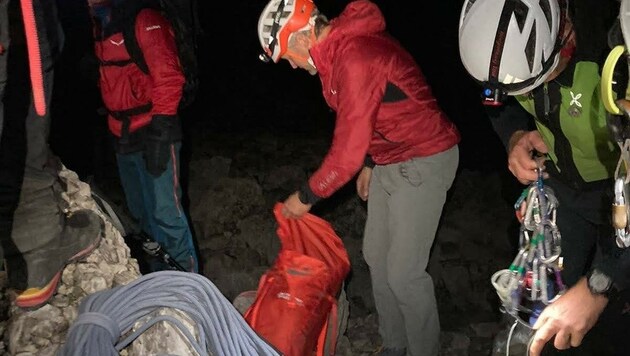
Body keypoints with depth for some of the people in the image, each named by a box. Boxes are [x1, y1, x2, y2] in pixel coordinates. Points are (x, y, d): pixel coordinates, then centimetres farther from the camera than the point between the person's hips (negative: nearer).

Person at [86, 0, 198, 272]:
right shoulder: (101, 26, 15)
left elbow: (168, 79, -17)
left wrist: (158, 133, -21)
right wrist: (113, 130, 16)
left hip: (152, 135, -8)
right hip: (123, 138, 9)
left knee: (165, 214, -6)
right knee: (141, 213, 15)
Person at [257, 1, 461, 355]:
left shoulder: (355, 60, -28)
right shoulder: (339, 47, 2)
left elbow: (347, 151, -26)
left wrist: (306, 196, -13)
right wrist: (370, 163, 18)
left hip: (424, 162, -10)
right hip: (390, 161, 10)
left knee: (404, 272, -4)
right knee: (377, 256, 15)